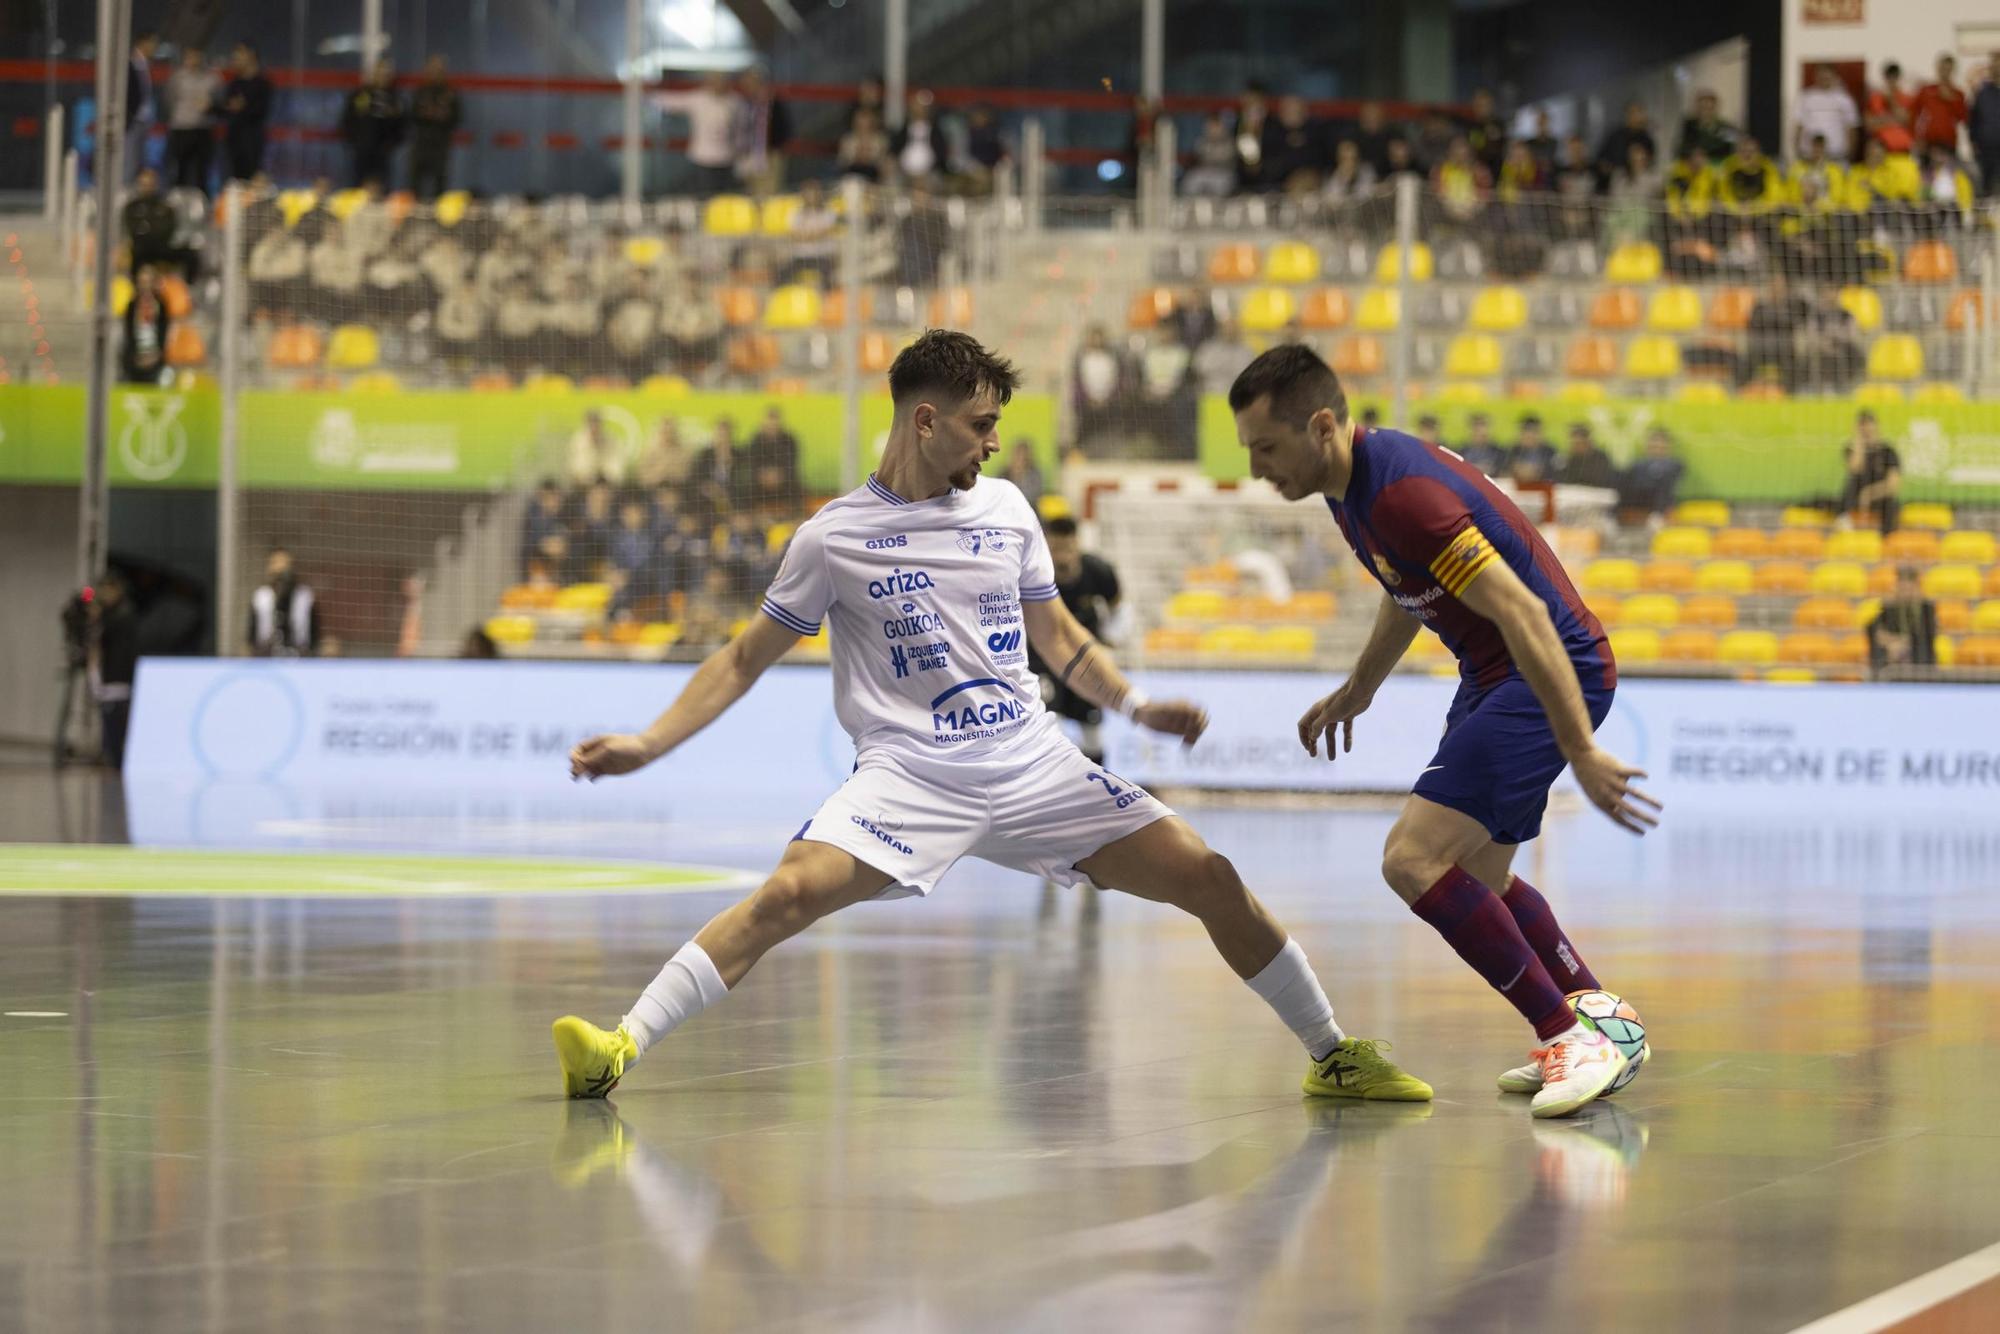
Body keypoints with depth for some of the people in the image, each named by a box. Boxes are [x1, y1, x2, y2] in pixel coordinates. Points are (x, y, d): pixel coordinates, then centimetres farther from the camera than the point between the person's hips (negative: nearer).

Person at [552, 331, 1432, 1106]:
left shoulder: (1004, 508, 10)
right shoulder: (833, 538, 1)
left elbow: (1058, 638, 21)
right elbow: (746, 660, 7)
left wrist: (1134, 706, 5)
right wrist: (647, 745, -2)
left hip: (1032, 761, 3)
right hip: (909, 773, -3)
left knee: (1210, 879, -5)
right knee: (791, 892, -28)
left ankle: (1333, 1057, 11)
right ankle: (621, 1048, -25)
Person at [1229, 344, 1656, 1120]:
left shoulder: (1402, 494, -27)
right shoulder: (1353, 483, 5)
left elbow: (1524, 613, -30)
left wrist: (1582, 752, -31)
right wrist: (1358, 689, 34)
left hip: (1553, 674, -10)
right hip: (1494, 676, 10)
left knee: (1415, 860, -18)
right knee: (1477, 878, 21)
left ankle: (1571, 1040, -11)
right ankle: (1602, 1023, 34)